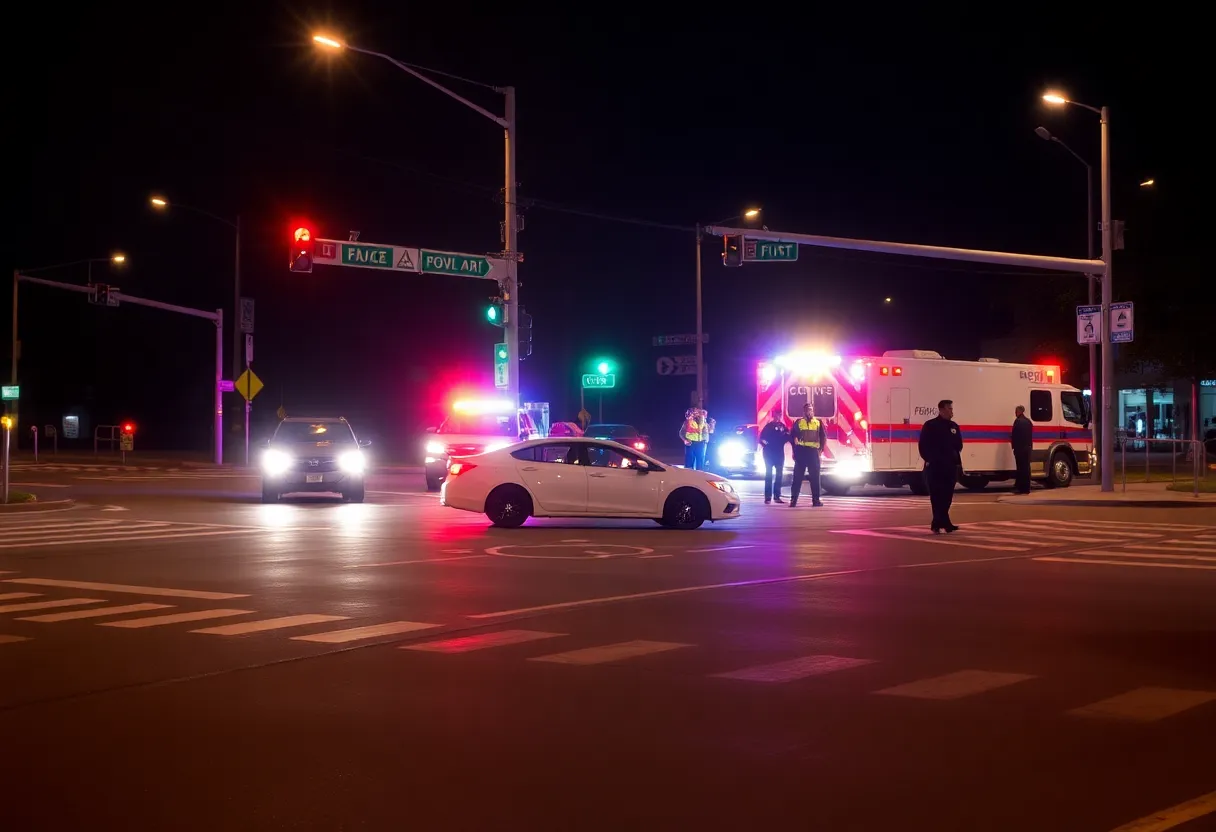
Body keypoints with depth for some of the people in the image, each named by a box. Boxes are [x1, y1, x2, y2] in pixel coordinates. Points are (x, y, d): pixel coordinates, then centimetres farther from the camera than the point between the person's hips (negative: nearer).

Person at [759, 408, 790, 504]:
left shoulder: (783, 426, 8)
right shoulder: (769, 426, -2)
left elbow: (787, 437, 6)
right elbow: (762, 437, -4)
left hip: (779, 453, 4)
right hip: (769, 453, -4)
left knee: (779, 474, 6)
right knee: (769, 475, -4)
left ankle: (777, 496, 12)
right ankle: (767, 497, -5)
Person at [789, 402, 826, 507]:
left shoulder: (818, 423, 9)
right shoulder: (798, 422, 7)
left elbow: (823, 437, 10)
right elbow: (792, 436, 5)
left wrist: (820, 449, 0)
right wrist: (794, 450, -1)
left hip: (813, 452, 1)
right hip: (801, 452, -1)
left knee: (815, 476, 2)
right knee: (798, 476, -2)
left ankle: (816, 500, 6)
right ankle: (793, 500, -2)